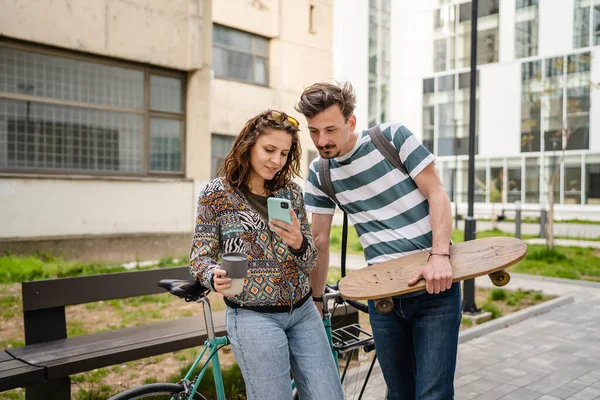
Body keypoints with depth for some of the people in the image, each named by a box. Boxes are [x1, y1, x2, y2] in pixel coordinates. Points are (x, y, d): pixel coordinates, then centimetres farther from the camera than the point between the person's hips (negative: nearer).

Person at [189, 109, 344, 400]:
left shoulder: (291, 192, 5)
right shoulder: (216, 194, -4)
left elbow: (309, 263, 4)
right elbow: (200, 256, -2)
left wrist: (298, 243, -19)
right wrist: (214, 277, -25)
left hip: (303, 312, 4)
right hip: (253, 317, -4)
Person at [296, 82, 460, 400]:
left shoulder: (392, 136, -5)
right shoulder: (319, 173, 4)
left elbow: (436, 194, -7)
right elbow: (320, 240, 11)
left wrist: (440, 256, -20)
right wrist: (314, 300, 14)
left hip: (435, 286, -3)